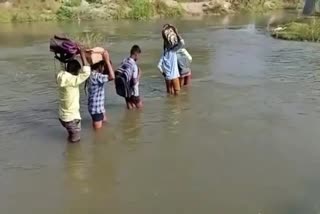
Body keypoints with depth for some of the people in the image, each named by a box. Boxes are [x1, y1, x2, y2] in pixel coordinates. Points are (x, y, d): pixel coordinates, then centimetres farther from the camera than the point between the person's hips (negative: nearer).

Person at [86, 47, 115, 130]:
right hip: (96, 108, -10)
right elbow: (112, 77, -37)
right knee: (98, 129, 1)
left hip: (99, 106, 10)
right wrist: (107, 60, -30)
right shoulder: (95, 76, -27)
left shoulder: (93, 74, 4)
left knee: (104, 120, 29)